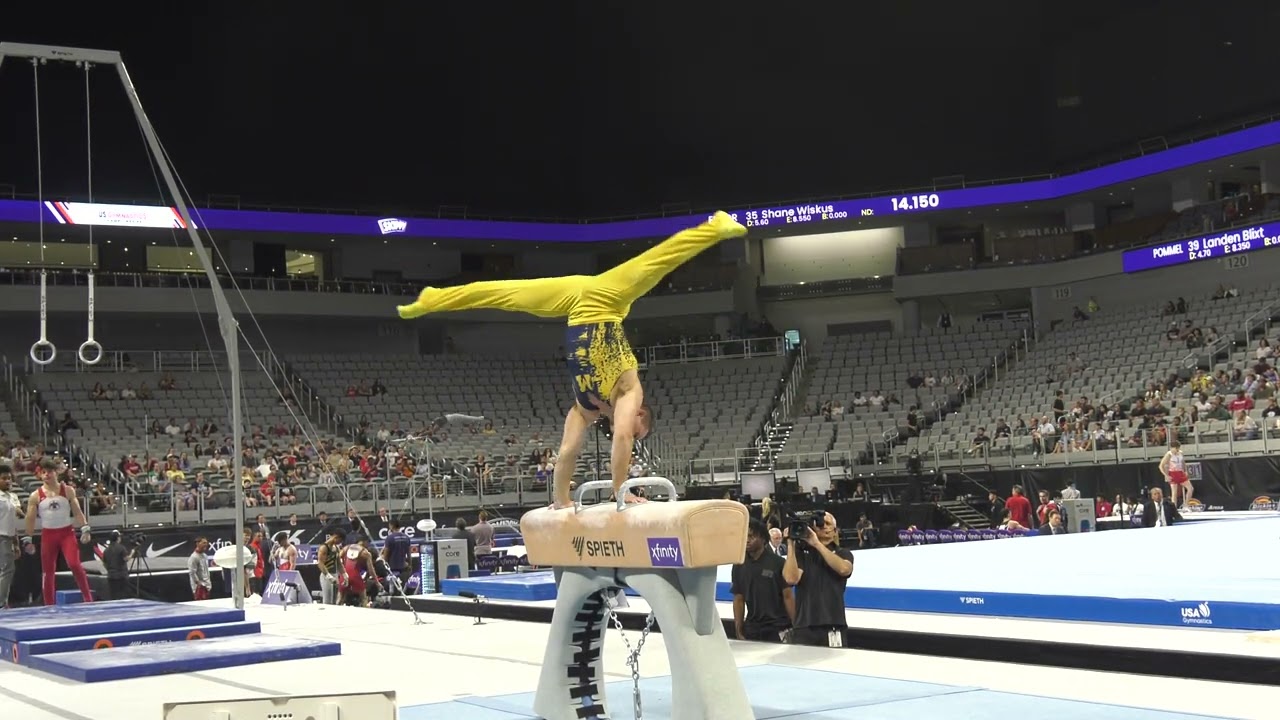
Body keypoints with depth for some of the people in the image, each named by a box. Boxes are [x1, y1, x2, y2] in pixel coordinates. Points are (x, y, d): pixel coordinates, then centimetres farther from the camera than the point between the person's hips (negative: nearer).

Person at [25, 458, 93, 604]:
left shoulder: (68, 490, 1)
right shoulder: (35, 496, 0)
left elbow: (77, 512, 0)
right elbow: (30, 519, 3)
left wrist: (85, 529, -8)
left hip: (66, 533, -1)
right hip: (48, 535, 1)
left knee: (74, 564, -18)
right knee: (48, 572, 4)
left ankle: (88, 598, -9)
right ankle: (49, 606, 12)